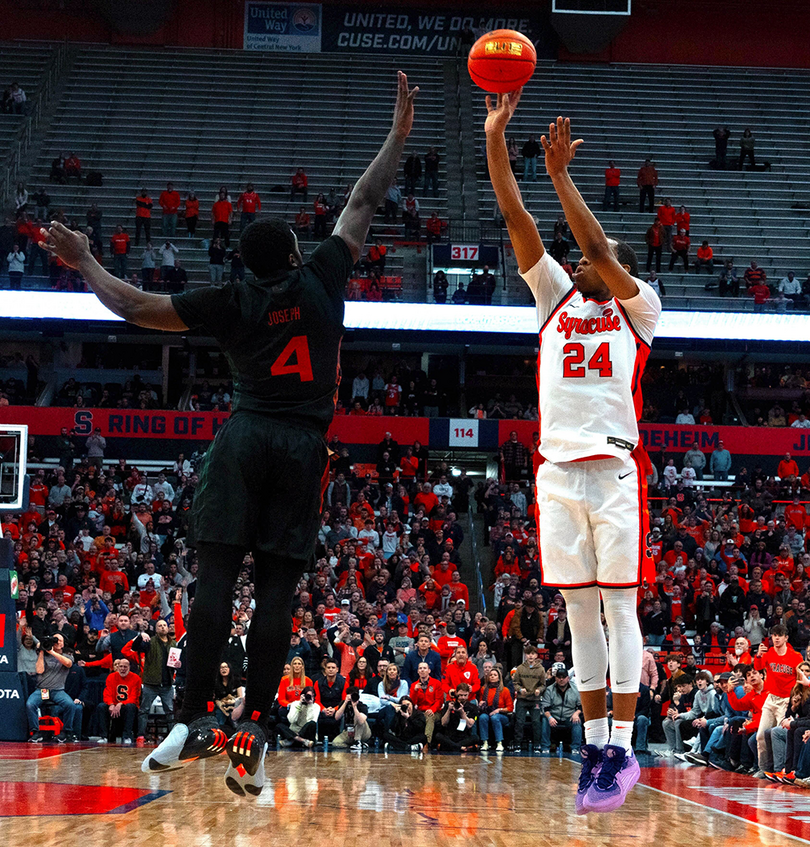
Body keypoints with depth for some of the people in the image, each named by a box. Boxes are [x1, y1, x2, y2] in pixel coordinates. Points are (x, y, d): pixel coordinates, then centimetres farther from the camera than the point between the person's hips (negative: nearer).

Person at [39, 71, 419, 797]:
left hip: (244, 439, 0)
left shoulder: (231, 302, 8)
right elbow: (363, 205, 16)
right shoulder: (321, 280, 8)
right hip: (304, 445, 0)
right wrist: (400, 133, 24)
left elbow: (137, 308, 10)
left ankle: (196, 721, -14)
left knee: (215, 577, -5)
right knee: (277, 591, -3)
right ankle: (253, 729, -8)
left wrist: (85, 264, 24)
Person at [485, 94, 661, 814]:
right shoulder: (558, 299, 18)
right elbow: (518, 220, 10)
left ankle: (621, 749, -6)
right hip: (558, 471, 4)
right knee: (580, 610, 4)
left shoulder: (638, 308, 8)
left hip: (615, 470, -4)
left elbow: (598, 248, -9)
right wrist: (495, 137, 3)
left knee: (619, 605, -5)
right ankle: (595, 745, 7)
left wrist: (562, 175, -9)